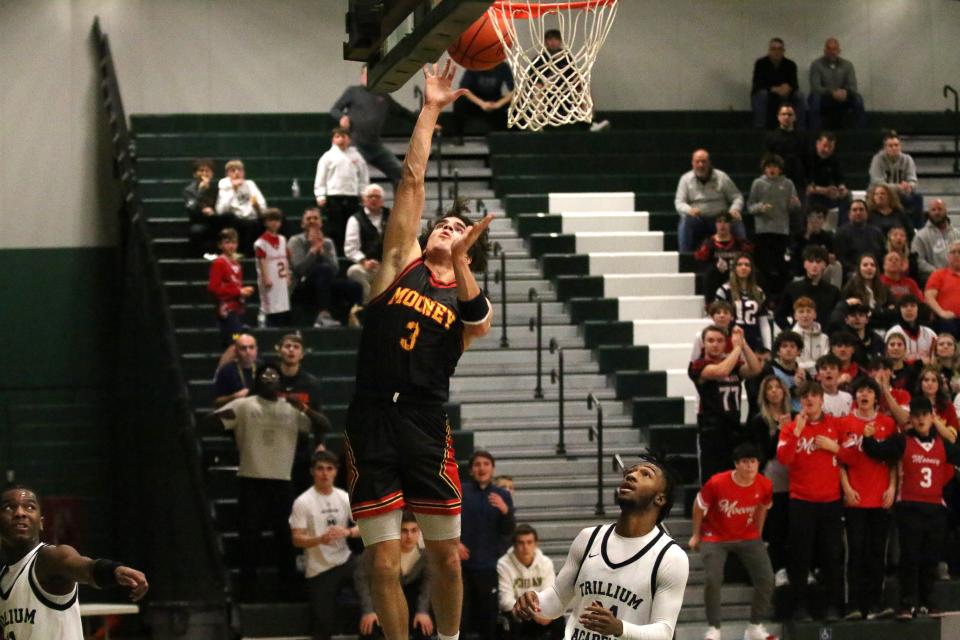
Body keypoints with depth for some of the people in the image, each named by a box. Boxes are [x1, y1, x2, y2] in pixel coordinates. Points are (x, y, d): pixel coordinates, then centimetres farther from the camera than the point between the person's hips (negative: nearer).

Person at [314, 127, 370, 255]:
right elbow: (320, 178, 3)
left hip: (352, 197, 2)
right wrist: (320, 196, -5)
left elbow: (364, 177, 16)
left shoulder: (356, 156, 12)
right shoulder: (328, 157, 5)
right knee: (334, 229, -4)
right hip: (334, 197, -2)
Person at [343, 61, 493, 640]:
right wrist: (431, 110, 5)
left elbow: (478, 321, -16)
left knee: (446, 557, 6)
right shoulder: (403, 265, 11)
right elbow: (412, 181, 8)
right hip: (372, 424, 0)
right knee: (385, 564, -1)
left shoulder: (469, 296, 10)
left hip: (426, 428, 0)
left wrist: (460, 260, -26)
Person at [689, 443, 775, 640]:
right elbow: (699, 505, -6)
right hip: (715, 537, -3)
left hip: (748, 537, 3)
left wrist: (758, 534, 17)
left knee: (766, 578, -7)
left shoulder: (765, 485, -15)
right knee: (712, 579, -19)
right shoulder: (717, 483, -25)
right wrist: (696, 535, 3)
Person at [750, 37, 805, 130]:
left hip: (783, 97, 3)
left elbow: (794, 85, -11)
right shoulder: (761, 63, -12)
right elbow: (757, 84, -21)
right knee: (762, 94, -36)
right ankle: (759, 128, -37)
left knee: (799, 96, -22)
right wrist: (775, 89, -35)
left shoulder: (790, 65, -4)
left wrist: (788, 88, -36)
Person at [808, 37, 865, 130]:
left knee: (858, 98, -24)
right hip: (824, 100, -3)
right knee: (815, 97, -35)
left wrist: (845, 92, -29)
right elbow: (815, 87, -16)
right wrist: (832, 93, -33)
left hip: (842, 100, 3)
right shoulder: (816, 65, -5)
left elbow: (852, 87, -3)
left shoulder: (847, 65, 5)